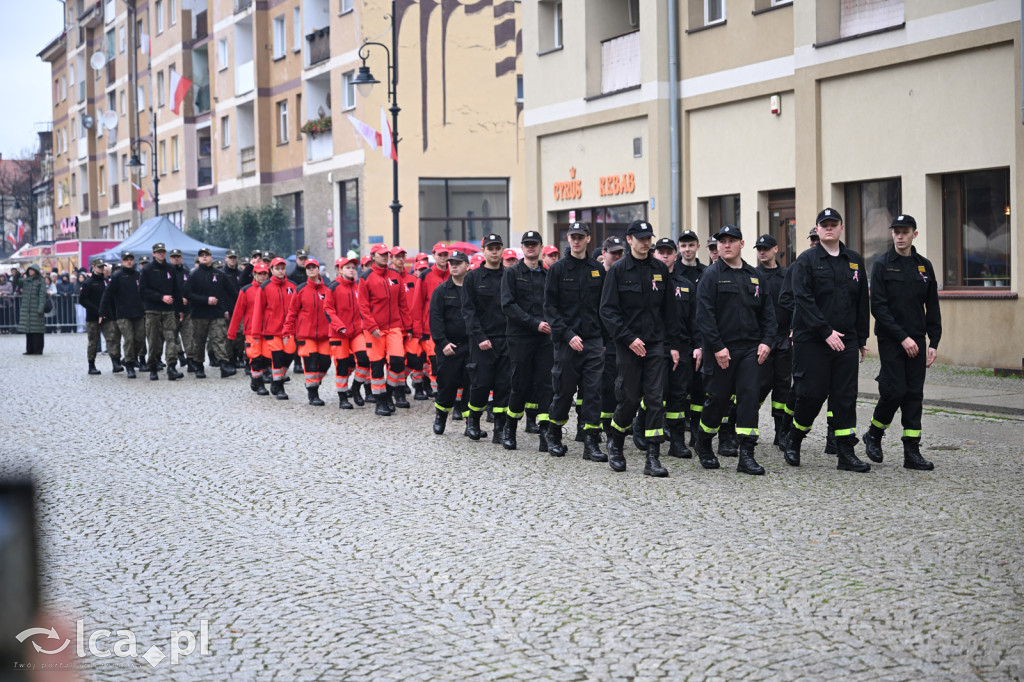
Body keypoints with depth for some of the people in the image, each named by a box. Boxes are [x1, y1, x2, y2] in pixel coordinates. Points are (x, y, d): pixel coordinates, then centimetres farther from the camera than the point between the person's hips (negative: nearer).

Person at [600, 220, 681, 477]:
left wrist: (673, 344, 7)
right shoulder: (618, 270, -3)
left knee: (656, 399, -3)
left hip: (656, 343, 3)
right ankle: (615, 445, 26)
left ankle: (653, 458, -2)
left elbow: (670, 309, 12)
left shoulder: (660, 269, 8)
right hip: (628, 345, -3)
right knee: (629, 399, 1)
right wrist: (629, 338, -15)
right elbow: (608, 310, -7)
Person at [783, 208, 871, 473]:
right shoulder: (806, 260, -2)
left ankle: (846, 454, 5)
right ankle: (793, 441, 20)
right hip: (811, 341, -4)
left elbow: (862, 302, 16)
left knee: (846, 396, 2)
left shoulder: (855, 261, 13)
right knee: (811, 394, -2)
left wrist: (862, 338, 12)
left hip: (846, 341, 4)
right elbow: (803, 300, -12)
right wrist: (826, 332, -18)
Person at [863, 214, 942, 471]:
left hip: (916, 340, 4)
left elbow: (932, 307, 11)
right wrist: (902, 337, -15)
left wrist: (934, 342, 4)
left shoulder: (924, 266, 9)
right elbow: (879, 307, -10)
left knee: (914, 394, 2)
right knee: (894, 391, -9)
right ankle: (874, 435, 15)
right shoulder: (882, 266, -4)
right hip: (891, 340, -4)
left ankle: (912, 452, 4)